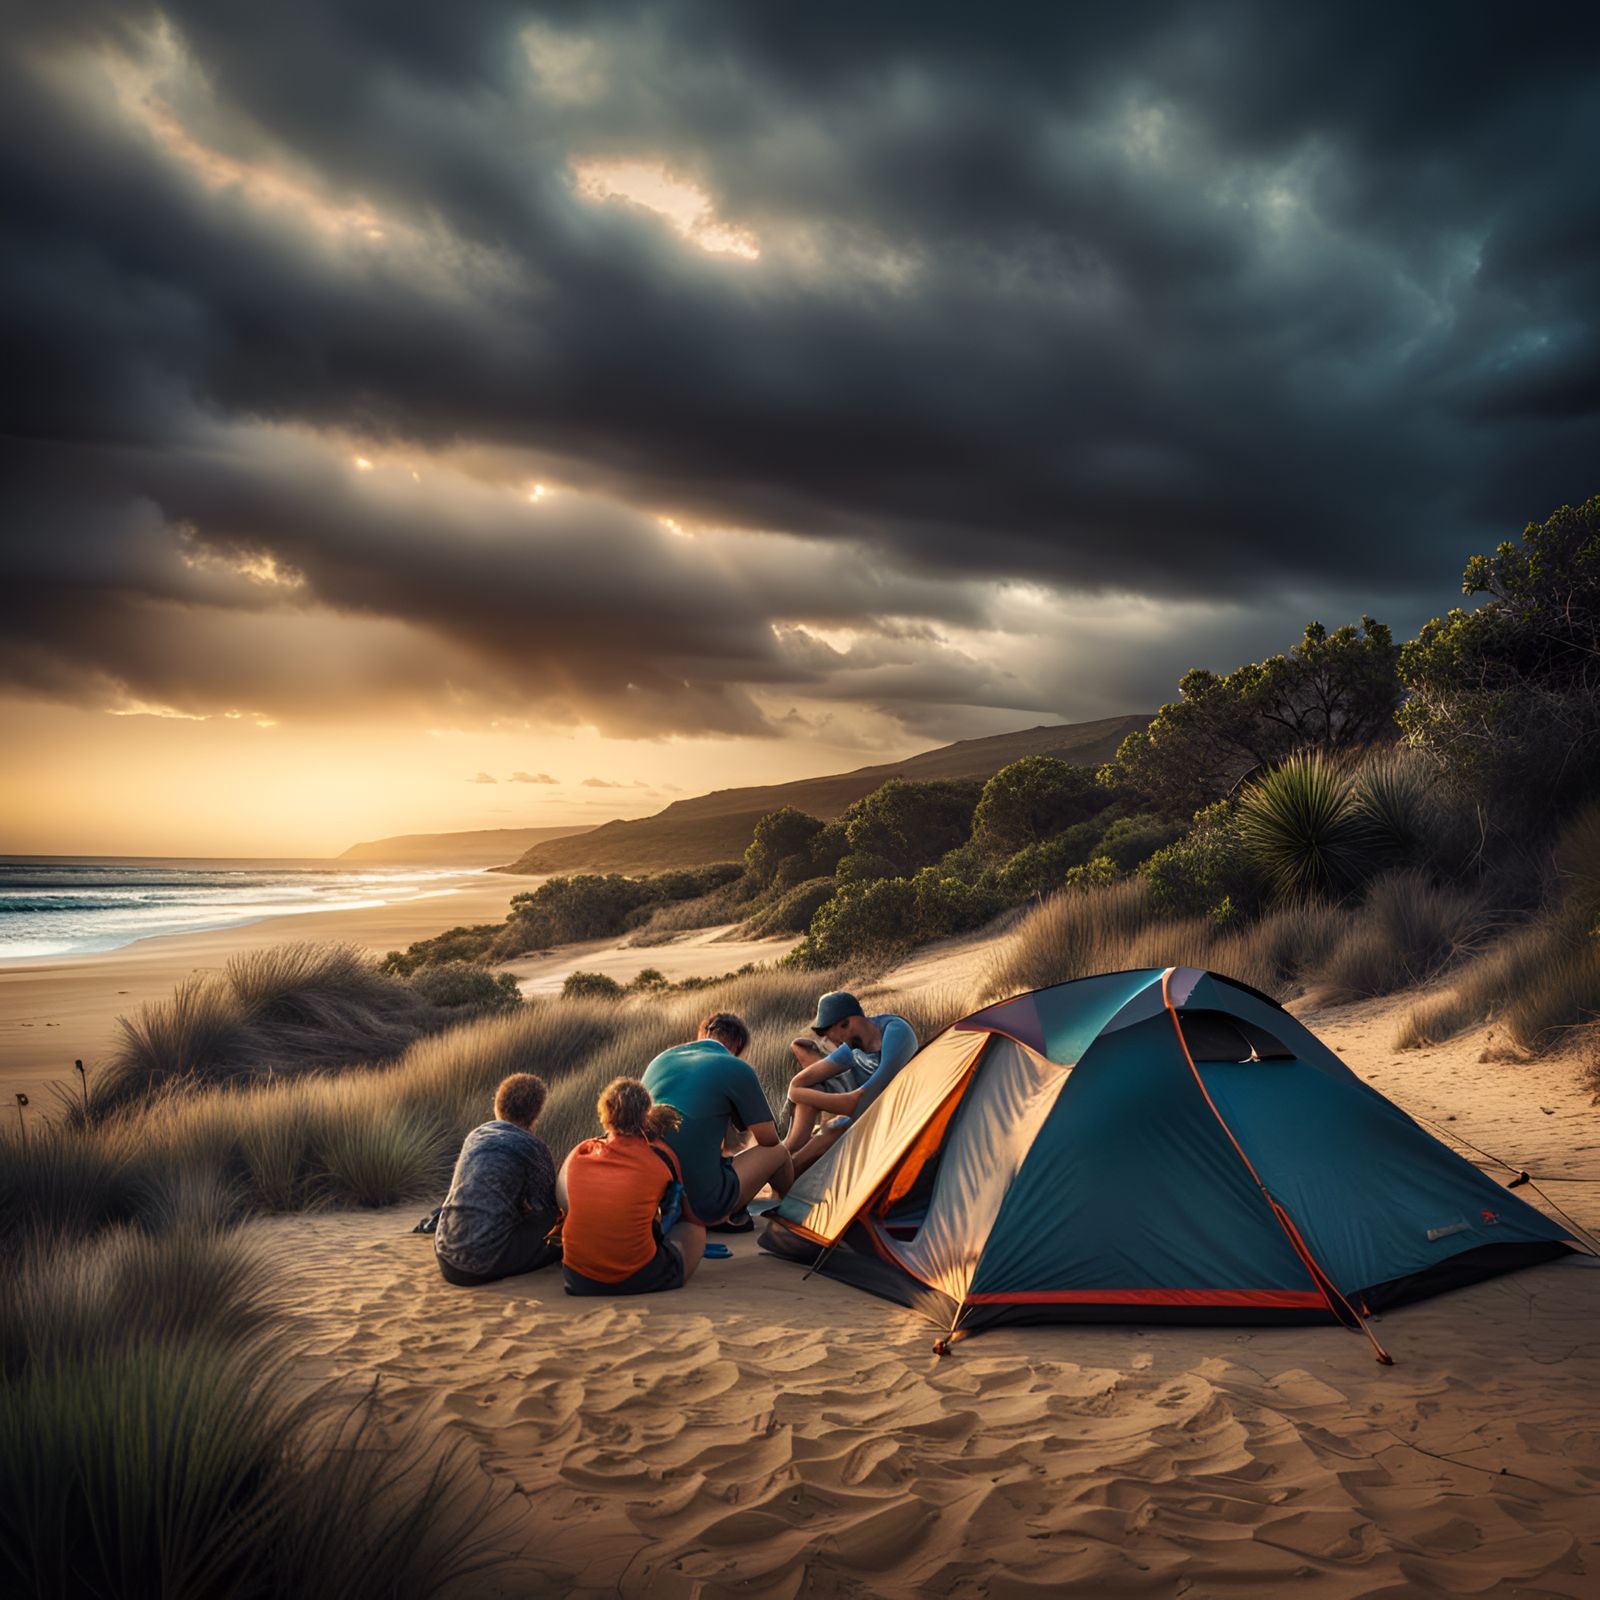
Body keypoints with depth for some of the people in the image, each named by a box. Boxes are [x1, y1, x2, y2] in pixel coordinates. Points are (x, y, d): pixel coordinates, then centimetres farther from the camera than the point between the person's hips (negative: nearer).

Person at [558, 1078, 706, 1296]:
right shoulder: (662, 1156, 1)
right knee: (694, 1227, 24)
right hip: (641, 1281, -1)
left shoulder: (580, 1153, 6)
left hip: (578, 1281, 1)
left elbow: (561, 1200, 22)